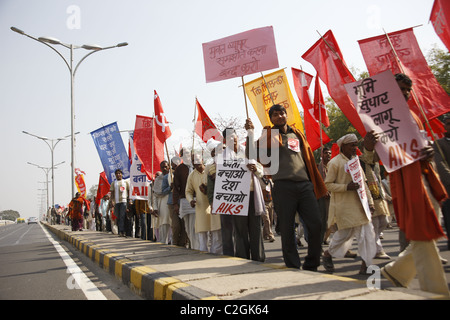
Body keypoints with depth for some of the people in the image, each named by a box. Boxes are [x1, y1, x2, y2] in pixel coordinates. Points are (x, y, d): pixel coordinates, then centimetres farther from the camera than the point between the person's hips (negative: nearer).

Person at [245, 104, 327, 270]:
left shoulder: (297, 134, 22)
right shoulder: (270, 135, 7)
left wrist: (316, 184, 20)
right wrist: (250, 133, -18)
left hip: (305, 184, 4)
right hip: (284, 186, -4)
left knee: (315, 224, 0)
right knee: (287, 229, 1)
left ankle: (311, 265, 16)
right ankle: (293, 267, 13)